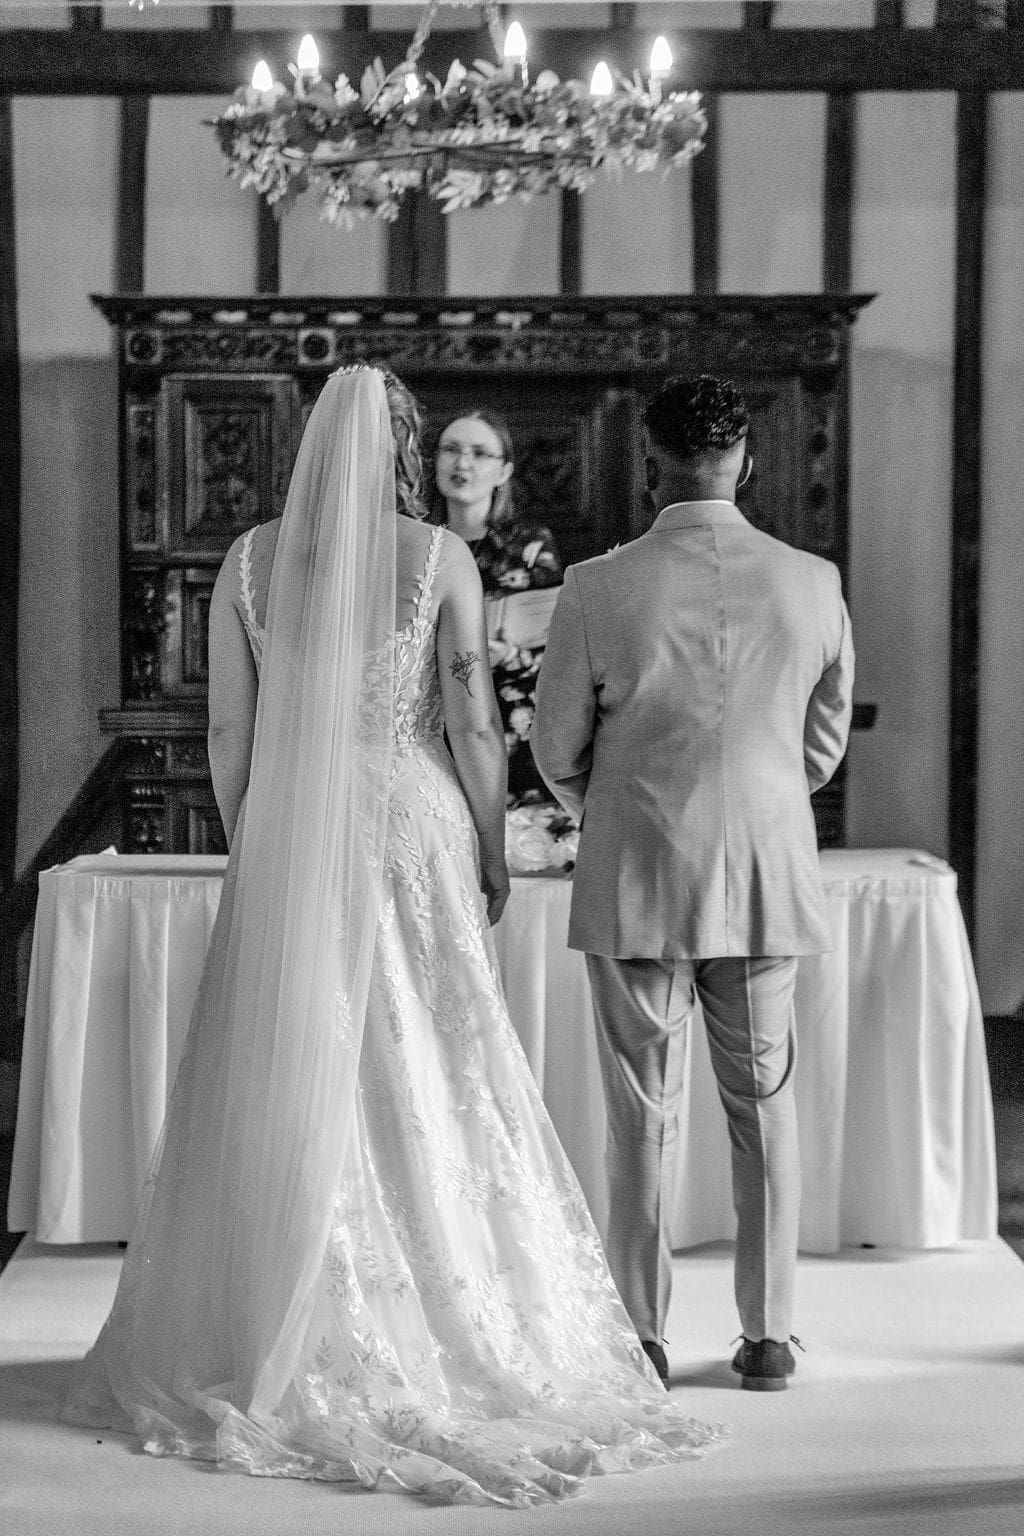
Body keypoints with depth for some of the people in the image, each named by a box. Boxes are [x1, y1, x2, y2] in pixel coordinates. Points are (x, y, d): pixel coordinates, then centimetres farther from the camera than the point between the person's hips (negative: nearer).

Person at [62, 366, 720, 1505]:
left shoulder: (250, 558, 2)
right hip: (412, 834, -2)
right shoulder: (440, 558, -4)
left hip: (288, 840, 2)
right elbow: (472, 724, -5)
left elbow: (227, 729, 4)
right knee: (428, 1082, 4)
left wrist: (250, 856, 14)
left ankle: (273, 1339, 14)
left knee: (284, 1087, 7)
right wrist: (492, 855, 6)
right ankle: (447, 1335, 7)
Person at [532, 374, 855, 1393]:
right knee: (764, 1106, 14)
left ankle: (641, 1336, 14)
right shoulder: (813, 584, -4)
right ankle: (767, 1333, 19)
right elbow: (824, 745, 7)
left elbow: (556, 750, -2)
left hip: (634, 885, -2)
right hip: (769, 880, 2)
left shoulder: (597, 587, -11)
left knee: (644, 1114, 8)